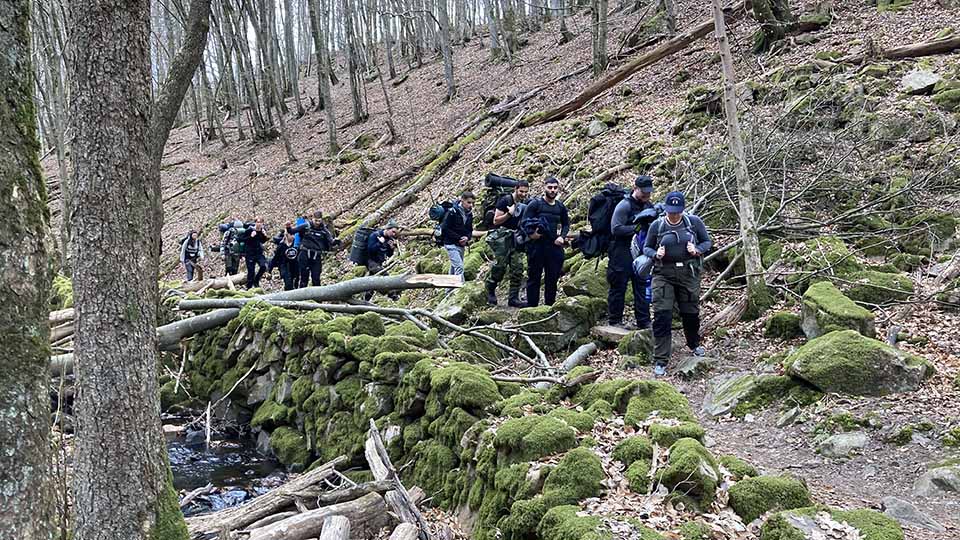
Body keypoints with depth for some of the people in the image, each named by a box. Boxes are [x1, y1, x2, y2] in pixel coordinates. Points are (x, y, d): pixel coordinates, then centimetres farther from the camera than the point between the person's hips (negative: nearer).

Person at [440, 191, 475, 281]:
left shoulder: (469, 214, 8)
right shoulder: (452, 212, -13)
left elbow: (470, 230, 17)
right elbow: (445, 228, -15)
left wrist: (467, 237, -7)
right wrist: (459, 238, -17)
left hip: (461, 245, 7)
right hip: (451, 244, -7)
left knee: (454, 268, 13)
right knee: (459, 266, -18)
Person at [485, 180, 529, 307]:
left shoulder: (524, 205, 12)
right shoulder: (505, 200, -8)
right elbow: (496, 221, -8)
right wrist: (509, 213, -20)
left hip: (514, 238, 6)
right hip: (501, 236, -6)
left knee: (518, 267, -3)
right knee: (500, 265, -13)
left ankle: (513, 298, 1)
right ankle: (490, 291, 7)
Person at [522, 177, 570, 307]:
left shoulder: (561, 207, 12)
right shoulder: (535, 204, -2)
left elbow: (566, 224, 24)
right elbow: (523, 222, -8)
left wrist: (562, 237, 7)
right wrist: (530, 233, -25)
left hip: (554, 247, 5)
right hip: (536, 246, -4)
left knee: (553, 278, 9)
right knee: (534, 278, 1)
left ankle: (550, 305, 20)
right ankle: (532, 306, 6)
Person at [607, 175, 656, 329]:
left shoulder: (649, 205, 10)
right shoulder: (624, 205, -12)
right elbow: (615, 229, -18)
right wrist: (636, 227, -22)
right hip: (622, 254, -7)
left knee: (642, 286, 9)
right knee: (618, 286, 1)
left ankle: (644, 321, 16)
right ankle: (615, 320, 12)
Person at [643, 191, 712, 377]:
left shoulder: (694, 222, 0)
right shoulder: (656, 225, 0)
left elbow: (708, 241, 9)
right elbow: (646, 248, 9)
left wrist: (697, 250, -13)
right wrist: (656, 254, -14)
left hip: (689, 274, 1)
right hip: (663, 275, -1)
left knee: (691, 313, 15)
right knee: (662, 317, -10)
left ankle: (694, 344, 46)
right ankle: (660, 361, -6)